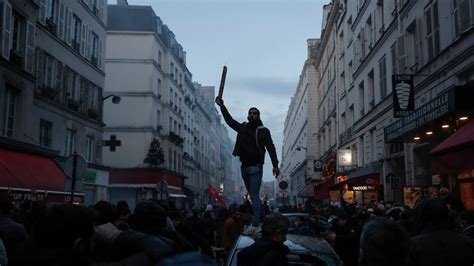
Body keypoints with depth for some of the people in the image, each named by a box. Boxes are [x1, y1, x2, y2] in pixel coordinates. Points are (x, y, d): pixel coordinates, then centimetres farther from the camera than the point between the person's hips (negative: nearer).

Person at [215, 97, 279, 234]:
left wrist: (275, 165, -15)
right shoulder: (243, 128, 13)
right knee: (253, 196, 9)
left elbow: (271, 148, -7)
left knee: (254, 196, -11)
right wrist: (222, 106, 17)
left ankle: (255, 225, -13)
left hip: (256, 167, -6)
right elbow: (229, 120, 22)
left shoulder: (263, 131, -2)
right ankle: (257, 223, 14)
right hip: (244, 167, 6)